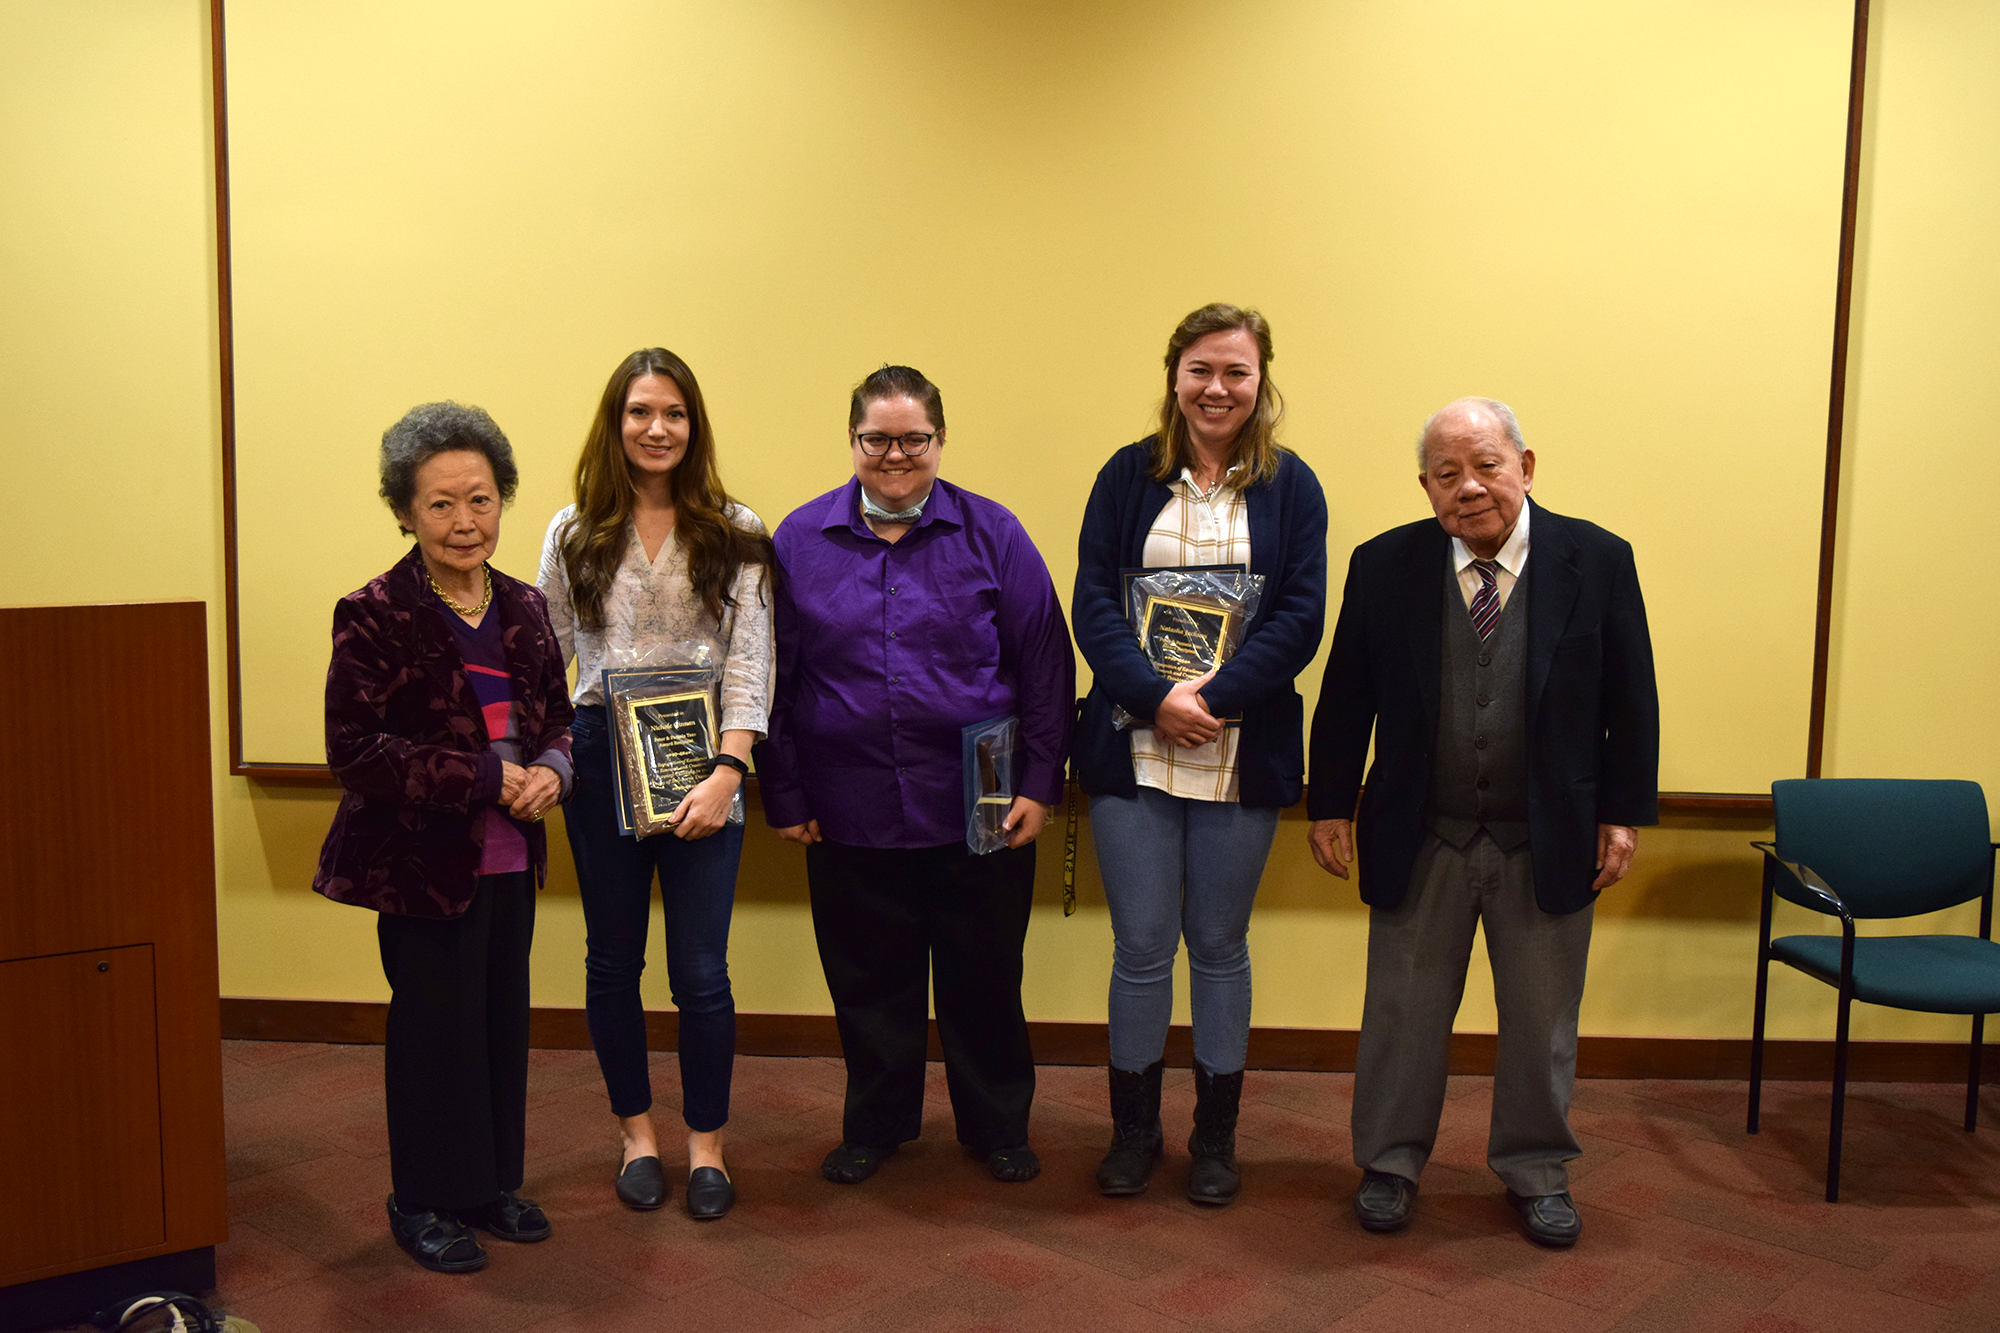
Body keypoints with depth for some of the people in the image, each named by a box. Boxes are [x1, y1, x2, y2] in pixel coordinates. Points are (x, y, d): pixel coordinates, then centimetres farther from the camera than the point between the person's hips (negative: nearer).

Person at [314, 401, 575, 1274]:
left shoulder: (522, 608, 6)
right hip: (421, 864, -6)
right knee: (435, 1027, 5)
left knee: (504, 1021, 14)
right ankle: (425, 1203, 24)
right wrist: (486, 780, -21)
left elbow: (557, 717, 16)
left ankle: (493, 1183, 32)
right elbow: (355, 751, -16)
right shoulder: (374, 615, -12)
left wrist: (551, 769, -8)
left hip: (509, 860, 6)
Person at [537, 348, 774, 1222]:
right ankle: (637, 1134, 32)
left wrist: (726, 772, -15)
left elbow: (750, 665, -5)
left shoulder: (735, 534, 1)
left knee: (701, 972, 1)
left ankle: (706, 1144, 22)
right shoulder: (574, 534, 6)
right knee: (613, 961, 13)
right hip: (601, 764, 2)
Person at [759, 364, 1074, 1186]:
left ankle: (997, 1125, 31)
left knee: (984, 978, 11)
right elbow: (775, 679, 6)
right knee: (868, 981, 13)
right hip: (850, 814, 1)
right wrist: (783, 796, 3)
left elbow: (1045, 667, 1)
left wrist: (1039, 784, -3)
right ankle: (876, 1124, 34)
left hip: (979, 812, -1)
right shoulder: (800, 540, 3)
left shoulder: (992, 535, 1)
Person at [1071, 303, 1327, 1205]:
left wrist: (1214, 697, -16)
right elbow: (1092, 603, -2)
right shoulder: (1127, 476, 5)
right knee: (1141, 945, 5)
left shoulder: (1289, 486, 4)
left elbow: (1301, 616, -4)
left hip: (1243, 751, 0)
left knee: (1220, 945, 10)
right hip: (1133, 748, 0)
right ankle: (1133, 1130, 24)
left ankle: (1216, 1138, 26)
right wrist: (1155, 697, -16)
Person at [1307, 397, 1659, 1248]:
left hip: (1549, 842, 0)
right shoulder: (1384, 566, -5)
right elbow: (1345, 698, 1)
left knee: (1542, 1018, 14)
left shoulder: (1597, 561, -6)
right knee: (1404, 1011, 12)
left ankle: (1536, 1172, 34)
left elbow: (1630, 702, -1)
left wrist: (1624, 813, -3)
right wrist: (1331, 805, 0)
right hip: (1419, 841, 0)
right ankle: (1390, 1163, 31)